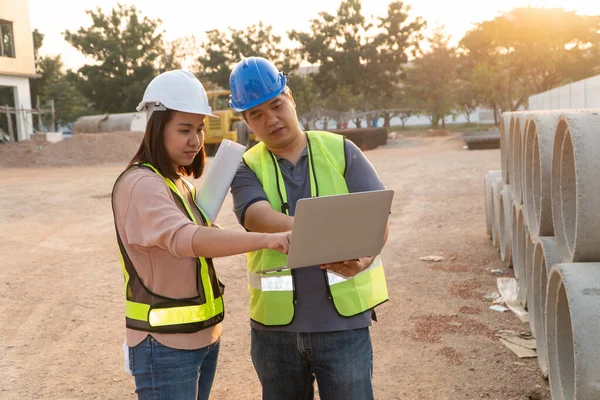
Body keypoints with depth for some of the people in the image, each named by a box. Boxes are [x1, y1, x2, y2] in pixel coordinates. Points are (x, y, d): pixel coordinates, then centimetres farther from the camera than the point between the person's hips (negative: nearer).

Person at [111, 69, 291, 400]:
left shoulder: (181, 183, 11)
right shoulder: (140, 184, -18)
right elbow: (184, 239, -36)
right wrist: (265, 239, -45)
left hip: (203, 336, 9)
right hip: (165, 345, -8)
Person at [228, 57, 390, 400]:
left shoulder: (341, 151, 1)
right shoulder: (247, 168, 1)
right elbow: (258, 217, -19)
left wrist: (362, 256, -27)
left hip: (343, 321, -1)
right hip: (274, 325, 2)